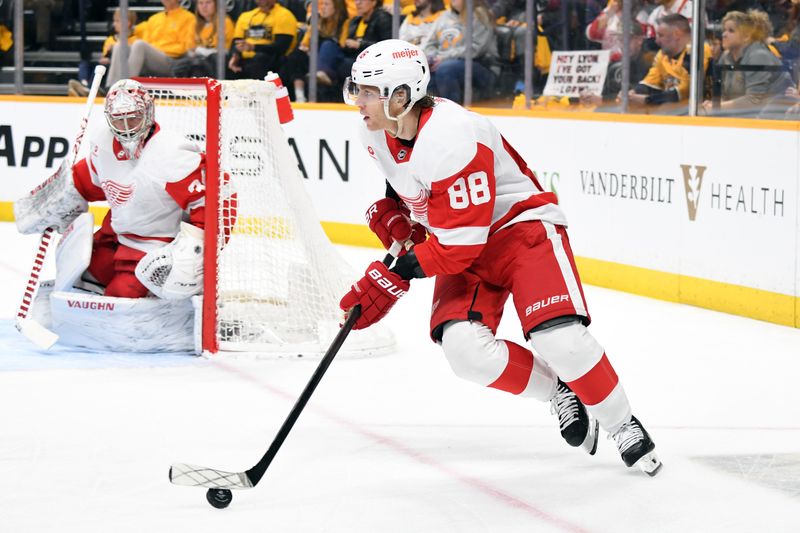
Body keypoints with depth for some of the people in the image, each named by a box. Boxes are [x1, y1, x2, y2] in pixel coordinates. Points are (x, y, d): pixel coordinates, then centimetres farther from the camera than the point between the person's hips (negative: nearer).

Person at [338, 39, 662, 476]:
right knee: (465, 349, -19)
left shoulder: (452, 141, -32)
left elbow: (459, 243, -30)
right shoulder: (378, 130, -7)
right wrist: (391, 210, 3)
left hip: (522, 224, -7)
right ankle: (559, 391, 5)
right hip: (462, 244, 7)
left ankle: (624, 427, -1)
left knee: (559, 338, -25)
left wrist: (395, 277, -29)